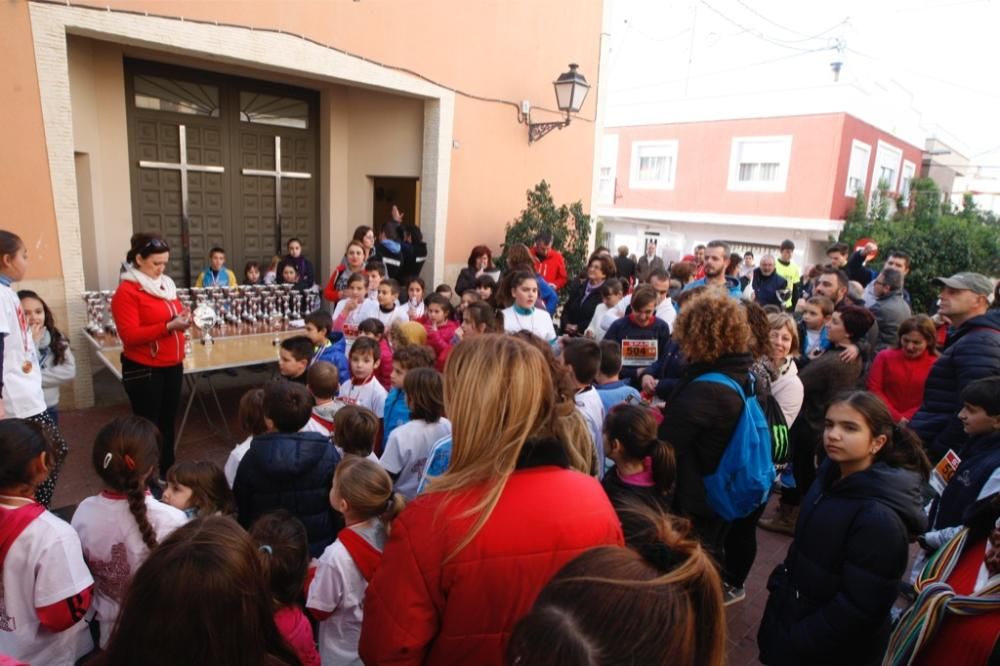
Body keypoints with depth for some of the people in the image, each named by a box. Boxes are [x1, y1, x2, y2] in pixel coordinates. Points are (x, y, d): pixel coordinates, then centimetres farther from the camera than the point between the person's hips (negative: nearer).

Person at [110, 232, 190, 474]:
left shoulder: (166, 284, 11)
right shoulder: (126, 291, -12)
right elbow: (130, 336, -19)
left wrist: (183, 320, 0)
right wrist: (169, 326, -27)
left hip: (172, 367, 7)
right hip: (144, 371, -7)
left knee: (168, 422, 15)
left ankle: (167, 472, 27)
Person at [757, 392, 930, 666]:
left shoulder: (880, 520, -28)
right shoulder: (832, 475, -5)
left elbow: (859, 607, -25)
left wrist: (793, 643, -18)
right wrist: (780, 585, 6)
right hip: (791, 612, 6)